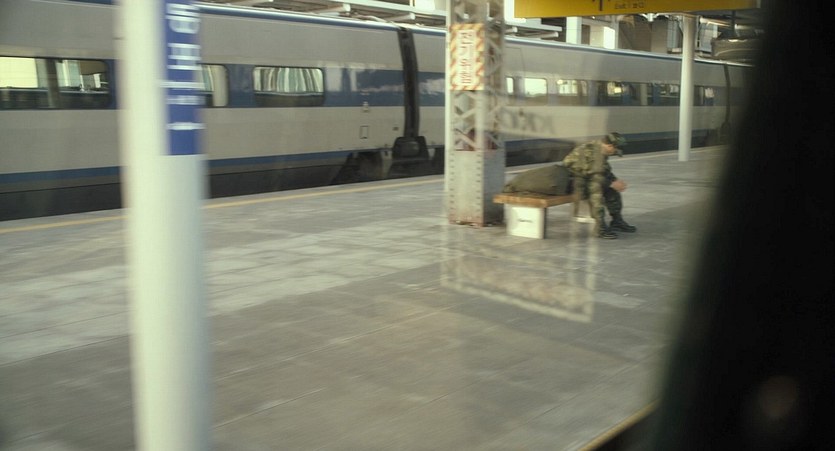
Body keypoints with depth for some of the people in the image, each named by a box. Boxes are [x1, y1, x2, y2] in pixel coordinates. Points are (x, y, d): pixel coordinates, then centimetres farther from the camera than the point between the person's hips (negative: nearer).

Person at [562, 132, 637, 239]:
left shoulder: (602, 150, 3)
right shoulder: (590, 151, -27)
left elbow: (606, 170, 14)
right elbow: (593, 175, -28)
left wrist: (616, 181, -1)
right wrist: (612, 184, -21)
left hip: (586, 175, 10)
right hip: (571, 177, -10)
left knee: (612, 189, 3)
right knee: (596, 186, -33)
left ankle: (617, 221, 14)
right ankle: (600, 226, -30)